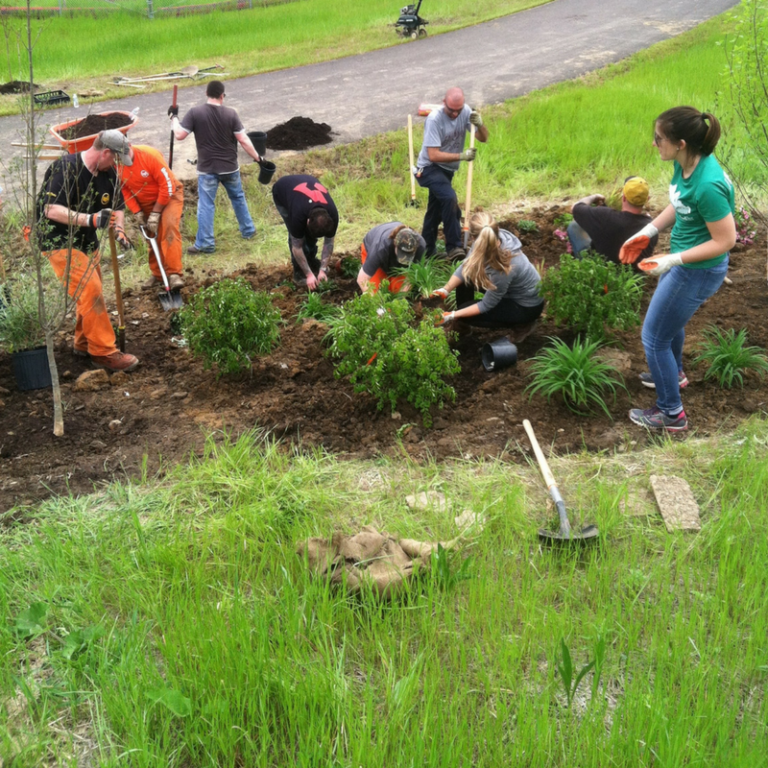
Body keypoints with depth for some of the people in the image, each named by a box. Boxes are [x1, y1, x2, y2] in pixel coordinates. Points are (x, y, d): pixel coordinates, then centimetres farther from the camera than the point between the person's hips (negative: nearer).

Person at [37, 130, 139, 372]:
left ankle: (84, 343, 33)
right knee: (91, 292, -16)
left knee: (92, 293, 14)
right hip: (60, 242, -8)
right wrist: (91, 219, -40)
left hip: (87, 241, 8)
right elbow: (51, 209, -30)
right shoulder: (65, 168, -23)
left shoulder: (108, 173, 1)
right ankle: (104, 352, -10)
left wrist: (119, 230, -11)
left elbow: (117, 207, 11)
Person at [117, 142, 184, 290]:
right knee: (152, 237, 8)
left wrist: (156, 213, -21)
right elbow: (124, 192, -4)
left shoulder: (150, 154, -29)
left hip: (169, 195, -5)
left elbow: (167, 185, -25)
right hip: (145, 203, 5)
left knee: (169, 226, -25)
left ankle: (174, 273, -28)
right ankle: (157, 275, 24)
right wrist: (138, 213, -13)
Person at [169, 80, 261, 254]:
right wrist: (258, 158, 1)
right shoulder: (230, 114, -8)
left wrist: (174, 117, 7)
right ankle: (248, 230, 35)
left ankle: (205, 243, 5)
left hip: (207, 168, -2)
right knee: (238, 198, 23)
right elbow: (243, 140, -8)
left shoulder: (195, 112, -10)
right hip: (230, 167, 2)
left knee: (205, 205, 4)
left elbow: (179, 135, -9)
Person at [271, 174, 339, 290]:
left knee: (311, 233, -5)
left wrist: (323, 269, -20)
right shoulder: (298, 215, -43)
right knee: (296, 235, -16)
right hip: (281, 192, -4)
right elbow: (297, 247, -30)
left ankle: (311, 262, 18)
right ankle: (299, 273, -3)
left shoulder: (332, 215, -31)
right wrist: (309, 275, -28)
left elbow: (328, 243, -16)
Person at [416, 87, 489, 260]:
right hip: (430, 168, -7)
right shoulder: (434, 119, -24)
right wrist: (461, 156, -31)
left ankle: (425, 253, 29)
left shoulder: (465, 112, -7)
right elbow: (433, 155, -26)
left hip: (447, 169, 7)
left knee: (435, 211, 16)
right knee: (449, 198, -29)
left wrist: (479, 124, -27)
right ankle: (453, 247, -22)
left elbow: (483, 138, -5)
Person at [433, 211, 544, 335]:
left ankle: (521, 323, 4)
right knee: (466, 275, -2)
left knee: (465, 312, -8)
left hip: (527, 306, -7)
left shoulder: (503, 268, -40)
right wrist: (445, 290, -21)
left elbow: (486, 305, -26)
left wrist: (453, 315, -22)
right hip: (511, 290, 7)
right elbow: (465, 266, -9)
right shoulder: (494, 239, -21)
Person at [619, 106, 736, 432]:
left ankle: (671, 413, 24)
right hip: (684, 262, 9)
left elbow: (725, 240, -26)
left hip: (698, 271, -9)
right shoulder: (684, 164, -10)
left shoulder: (707, 185, -35)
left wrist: (673, 260, -25)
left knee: (654, 337, 5)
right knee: (670, 318, 32)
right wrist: (647, 232, 3)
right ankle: (674, 373, 61)